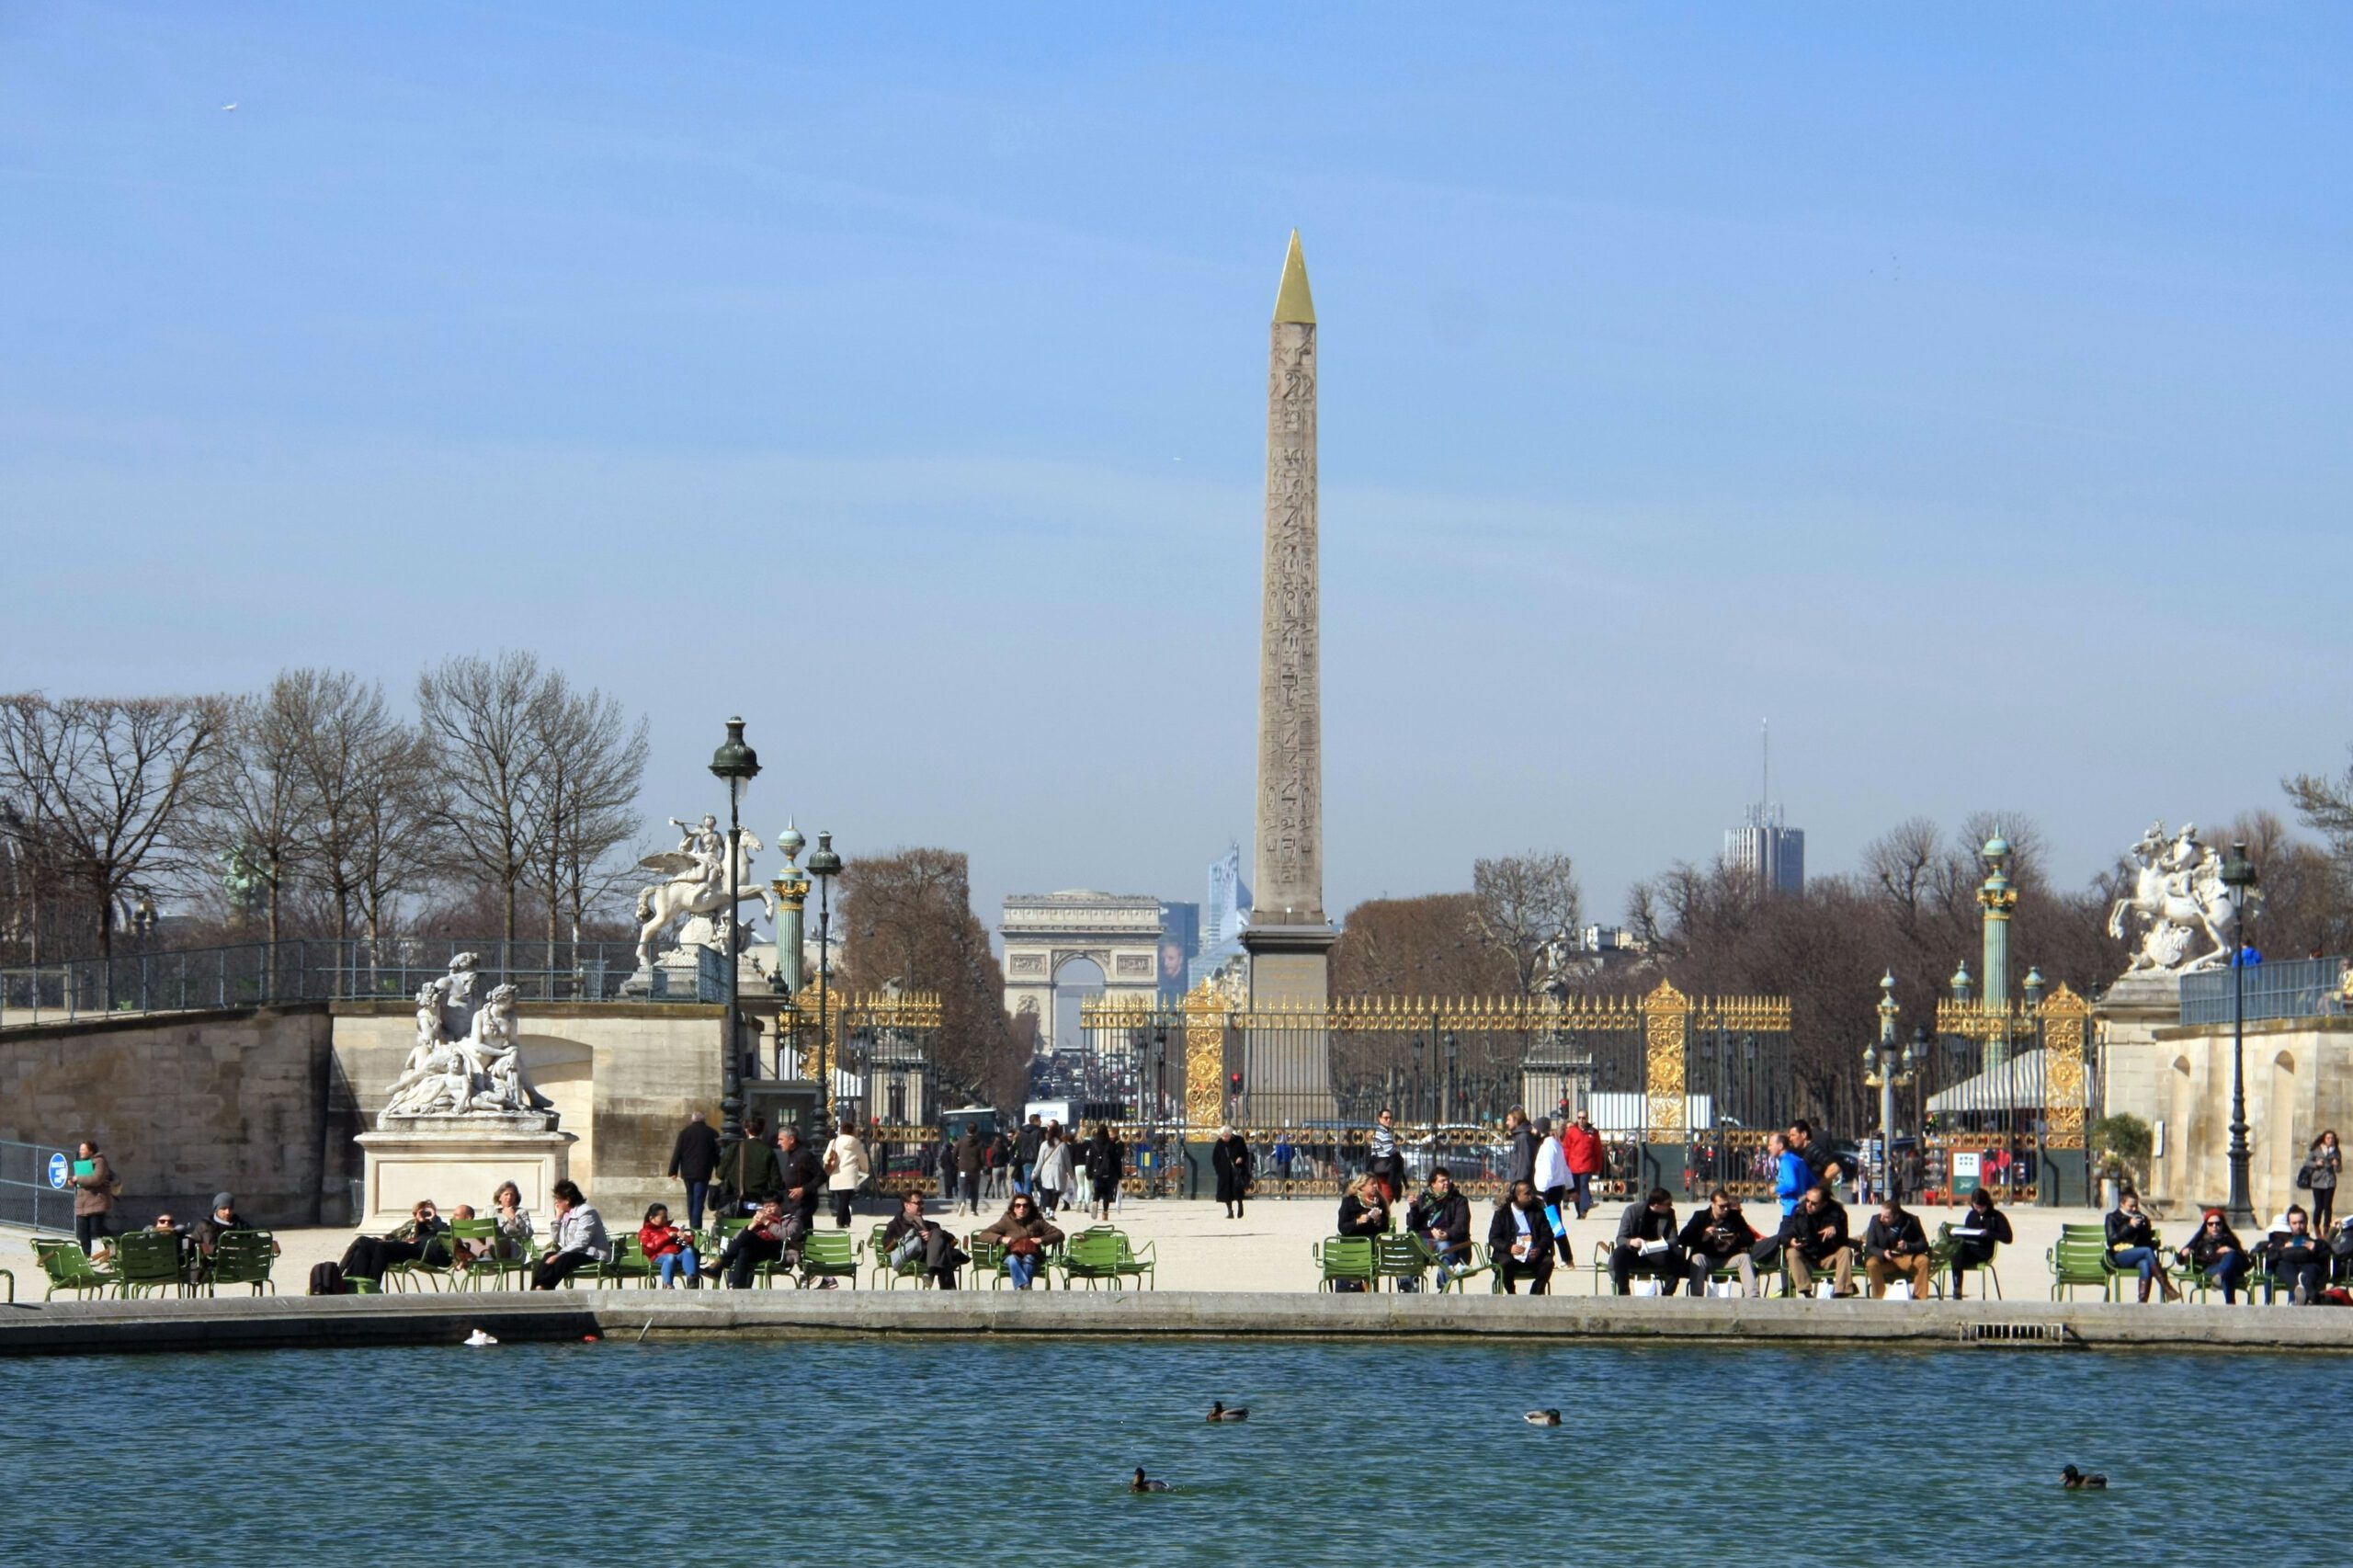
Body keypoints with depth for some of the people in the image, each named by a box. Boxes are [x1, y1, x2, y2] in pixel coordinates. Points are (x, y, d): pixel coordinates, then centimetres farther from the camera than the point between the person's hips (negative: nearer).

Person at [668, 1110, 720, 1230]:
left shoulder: (684, 1132, 2)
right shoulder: (712, 1134, 1)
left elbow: (677, 1153, 0)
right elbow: (718, 1154, 5)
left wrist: (673, 1171, 4)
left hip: (688, 1172, 2)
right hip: (703, 1173, -2)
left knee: (691, 1199, 18)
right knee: (698, 1201, -6)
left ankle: (692, 1226, 23)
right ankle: (696, 1228, -16)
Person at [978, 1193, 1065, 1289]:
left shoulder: (1037, 1221, 10)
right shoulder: (1007, 1221, 8)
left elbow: (1059, 1234, 6)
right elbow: (983, 1235, 6)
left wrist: (1041, 1240, -11)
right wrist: (1001, 1238, -12)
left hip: (1033, 1257, 1)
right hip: (1012, 1256, -1)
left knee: (1028, 1259, -35)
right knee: (1012, 1259, -36)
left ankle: (1020, 1288, -53)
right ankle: (1025, 1286, -59)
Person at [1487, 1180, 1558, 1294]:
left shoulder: (1537, 1211, 10)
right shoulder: (1503, 1212, 3)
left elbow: (1547, 1235, 5)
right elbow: (1493, 1238, -3)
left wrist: (1540, 1249, -18)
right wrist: (1509, 1248, -24)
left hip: (1533, 1255, 2)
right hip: (1510, 1254, -2)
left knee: (1548, 1261, -26)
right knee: (1506, 1261, -34)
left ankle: (1536, 1293, -10)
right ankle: (1511, 1293, -12)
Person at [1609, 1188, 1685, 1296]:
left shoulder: (1669, 1213, -1)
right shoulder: (1632, 1210, -9)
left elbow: (1673, 1240, -4)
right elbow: (1620, 1239, -12)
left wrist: (1663, 1244, -29)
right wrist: (1631, 1242, -36)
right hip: (1633, 1255, -2)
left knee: (1679, 1254, -25)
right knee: (1619, 1253, -35)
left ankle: (1667, 1294, -19)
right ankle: (1624, 1293, -25)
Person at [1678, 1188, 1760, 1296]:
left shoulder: (1734, 1217, 9)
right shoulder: (1700, 1216, 4)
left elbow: (1750, 1238, 2)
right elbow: (1682, 1239, -5)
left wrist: (1736, 1240, -19)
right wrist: (1702, 1238, -21)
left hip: (1728, 1260, 2)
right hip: (1706, 1258, -2)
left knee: (1745, 1257, -24)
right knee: (1697, 1258, -34)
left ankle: (1752, 1297, -32)